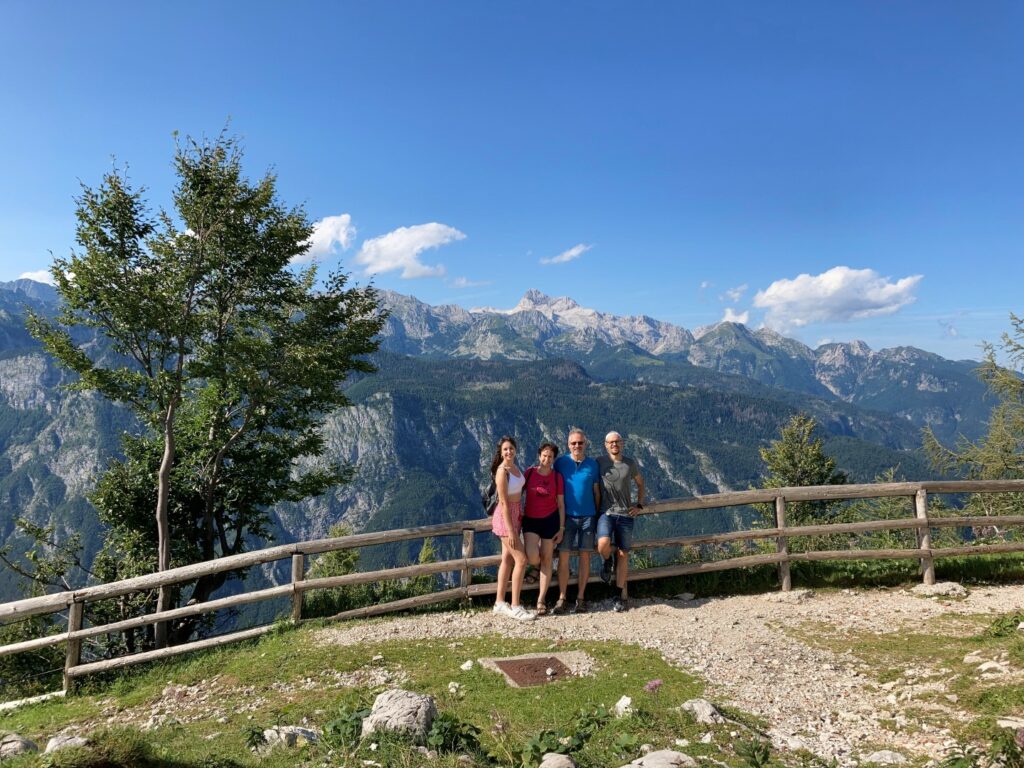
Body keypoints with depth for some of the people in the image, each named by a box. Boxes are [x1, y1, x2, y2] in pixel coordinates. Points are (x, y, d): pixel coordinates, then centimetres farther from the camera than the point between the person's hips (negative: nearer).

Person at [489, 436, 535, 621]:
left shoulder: (514, 467, 4)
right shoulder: (502, 472, -20)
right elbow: (504, 503, -21)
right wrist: (510, 530, -21)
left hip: (516, 513, 9)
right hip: (505, 517, -9)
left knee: (507, 559, 13)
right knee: (521, 559, -7)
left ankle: (499, 602, 22)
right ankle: (515, 606, 1)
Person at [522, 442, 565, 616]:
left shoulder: (557, 477, -4)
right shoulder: (529, 473, -4)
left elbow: (561, 504, 0)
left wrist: (561, 528, -3)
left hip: (550, 520, 0)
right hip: (530, 520, 0)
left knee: (546, 560, 3)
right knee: (533, 559, -17)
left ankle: (541, 600, 14)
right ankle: (538, 549, 22)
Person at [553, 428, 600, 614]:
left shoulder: (593, 464, 3)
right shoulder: (560, 462, 0)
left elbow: (596, 491, 7)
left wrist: (598, 514, 6)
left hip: (588, 516, 1)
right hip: (567, 515, -1)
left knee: (585, 556, 4)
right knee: (563, 556, -2)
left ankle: (581, 597, 13)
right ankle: (562, 598, 6)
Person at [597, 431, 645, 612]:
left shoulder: (630, 464, 5)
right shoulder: (599, 463, 0)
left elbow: (640, 483, 20)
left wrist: (639, 505, 10)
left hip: (626, 515, 2)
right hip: (606, 513, -2)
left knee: (622, 554, 5)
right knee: (603, 546, -26)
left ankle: (622, 594, 17)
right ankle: (608, 562, 10)